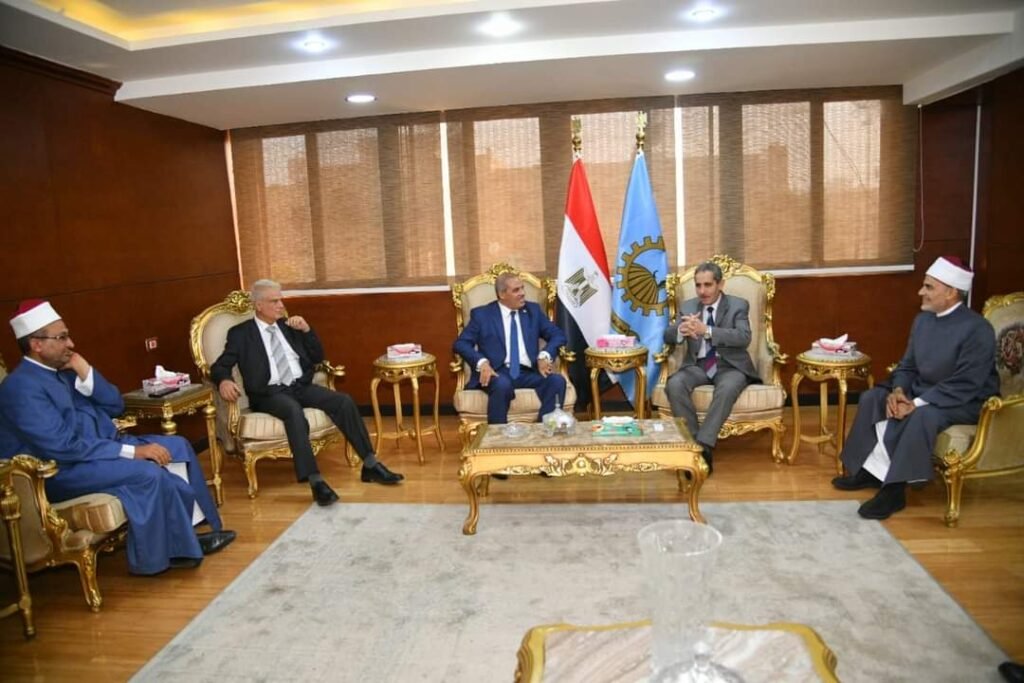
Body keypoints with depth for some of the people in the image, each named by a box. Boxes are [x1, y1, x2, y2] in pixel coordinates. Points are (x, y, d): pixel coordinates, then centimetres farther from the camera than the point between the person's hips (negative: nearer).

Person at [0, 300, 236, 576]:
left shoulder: (64, 371, 10)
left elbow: (116, 406, 9)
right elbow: (64, 447, -25)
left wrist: (86, 373, -7)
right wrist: (131, 451, -25)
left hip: (102, 446, 9)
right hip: (63, 471, -9)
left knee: (178, 447, -3)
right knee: (149, 473, -29)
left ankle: (194, 528, -4)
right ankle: (178, 548, -12)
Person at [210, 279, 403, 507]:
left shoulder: (288, 326, 17)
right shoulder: (240, 333, 5)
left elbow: (318, 357, 16)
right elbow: (220, 366, -2)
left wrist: (306, 330, 0)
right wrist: (224, 381, -25)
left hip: (301, 386, 5)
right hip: (269, 393, -4)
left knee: (344, 401, -20)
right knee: (294, 411, -38)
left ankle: (370, 465, -15)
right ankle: (316, 481, -40)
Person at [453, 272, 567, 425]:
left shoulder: (533, 310, 16)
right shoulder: (482, 314, 7)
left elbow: (558, 335, 12)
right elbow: (460, 344, 0)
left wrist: (545, 355, -8)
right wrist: (482, 362, -18)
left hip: (528, 373, 3)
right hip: (497, 373, -3)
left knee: (557, 381, -26)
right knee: (502, 385, -37)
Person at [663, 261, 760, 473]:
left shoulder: (738, 305, 0)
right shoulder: (688, 306, 10)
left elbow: (744, 338, -16)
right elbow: (668, 336, 2)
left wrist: (706, 331, -30)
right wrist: (681, 330, -24)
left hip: (730, 365, -3)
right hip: (698, 365, 3)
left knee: (728, 388, -37)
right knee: (674, 384, -29)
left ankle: (704, 445, -35)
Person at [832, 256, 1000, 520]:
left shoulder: (977, 329, -22)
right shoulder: (923, 319, 1)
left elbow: (964, 386, -26)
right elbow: (907, 365, 6)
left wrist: (917, 403, -29)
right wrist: (898, 391, -15)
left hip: (965, 401, -8)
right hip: (923, 389, 8)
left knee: (922, 416, -35)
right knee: (871, 398, -5)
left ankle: (894, 489, -24)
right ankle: (870, 470, 1)